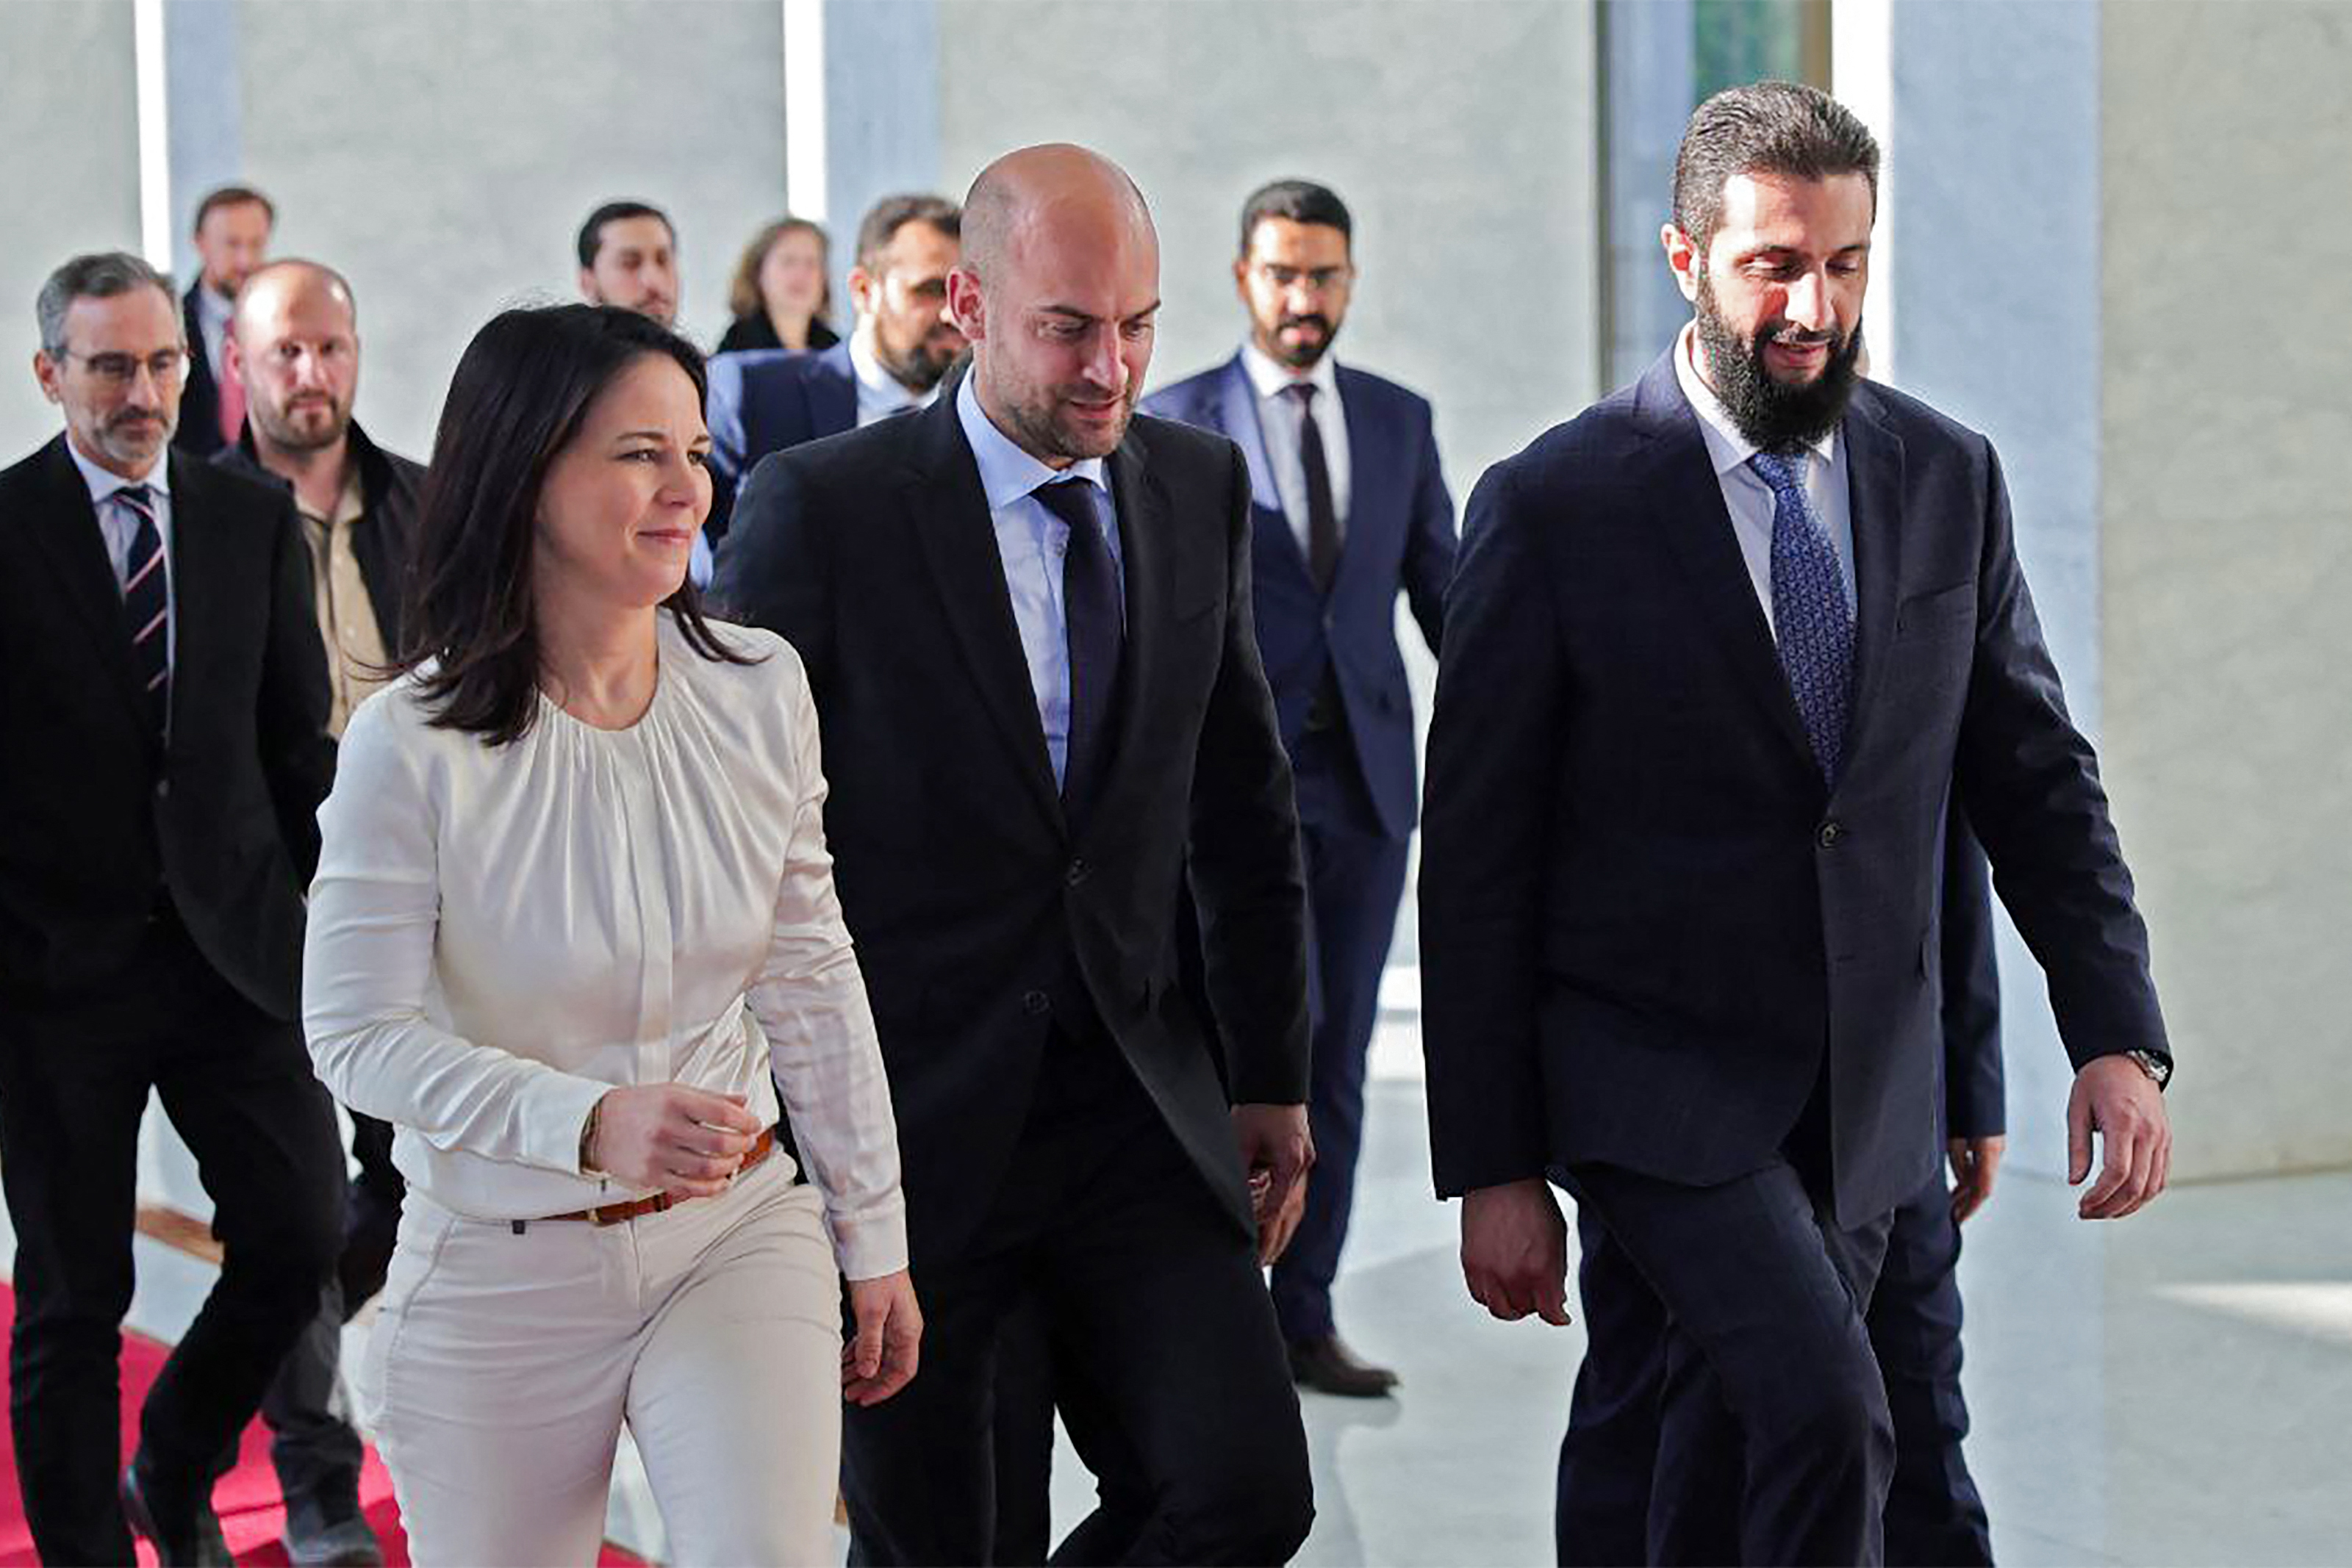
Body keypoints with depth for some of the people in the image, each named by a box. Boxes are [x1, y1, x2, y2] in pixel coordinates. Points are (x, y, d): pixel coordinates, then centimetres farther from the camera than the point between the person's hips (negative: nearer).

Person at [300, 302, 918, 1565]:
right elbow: (356, 1033, -13)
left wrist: (874, 1237, 8)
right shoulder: (413, 743, -15)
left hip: (735, 1231, 2)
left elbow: (811, 977, 4)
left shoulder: (758, 688, -4)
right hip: (503, 1273, -2)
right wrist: (587, 1123, -28)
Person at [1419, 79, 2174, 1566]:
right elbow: (1477, 862, -7)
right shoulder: (1554, 506, -10)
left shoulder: (1948, 478, 3)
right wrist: (1489, 1168, -8)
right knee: (1828, 1414, -22)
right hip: (1660, 1078, -4)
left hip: (1867, 1093, 4)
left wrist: (2118, 1036, -5)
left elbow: (2036, 775, 8)